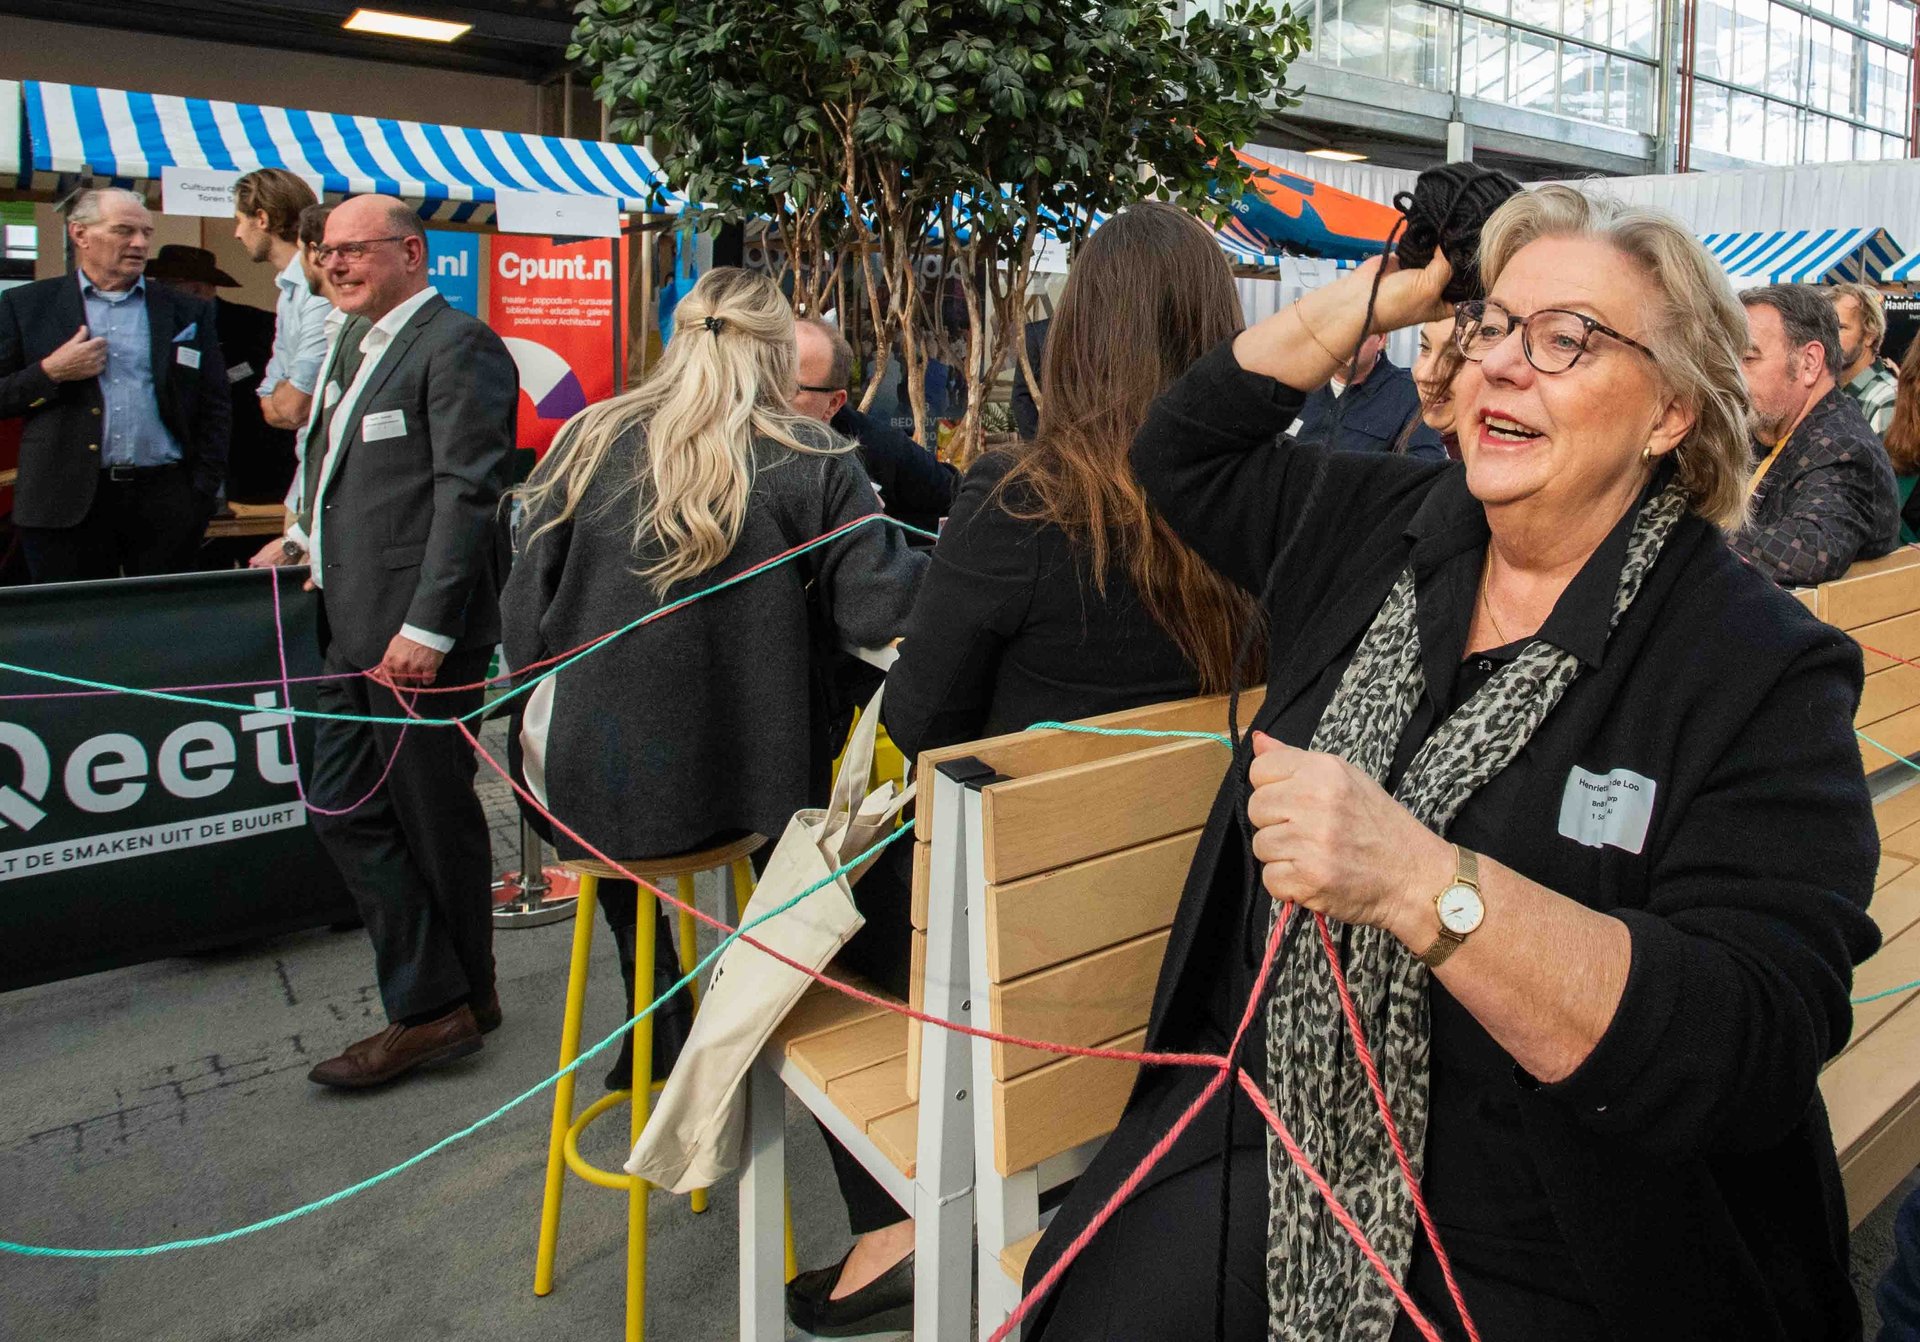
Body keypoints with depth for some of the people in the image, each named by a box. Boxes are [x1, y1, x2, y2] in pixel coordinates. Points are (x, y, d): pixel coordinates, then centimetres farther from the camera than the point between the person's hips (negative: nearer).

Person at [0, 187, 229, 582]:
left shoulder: (187, 313, 12)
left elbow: (215, 408, 10)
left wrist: (203, 493, 2)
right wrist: (50, 373, -9)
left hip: (165, 502, 0)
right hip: (66, 504, 0)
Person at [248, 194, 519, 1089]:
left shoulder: (456, 345, -11)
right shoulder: (356, 342, 19)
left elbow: (467, 495, -19)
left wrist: (427, 625, -22)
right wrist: (306, 535, 27)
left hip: (420, 632, -10)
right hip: (355, 628, 10)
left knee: (433, 817, 2)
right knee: (345, 811, 9)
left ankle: (452, 1004, 20)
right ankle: (433, 1004, 16)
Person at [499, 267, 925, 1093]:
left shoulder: (589, 443, -3)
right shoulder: (811, 461, -8)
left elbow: (527, 609, 1)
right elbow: (875, 607, -13)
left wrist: (538, 706, 17)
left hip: (598, 780, 2)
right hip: (752, 779, -1)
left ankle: (656, 1038, 39)